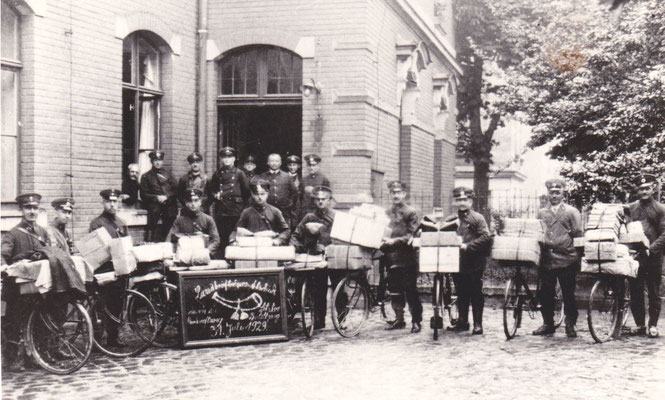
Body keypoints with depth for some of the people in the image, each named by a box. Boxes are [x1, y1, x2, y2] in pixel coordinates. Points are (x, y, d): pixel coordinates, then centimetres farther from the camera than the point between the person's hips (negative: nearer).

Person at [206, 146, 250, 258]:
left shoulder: (239, 173, 2)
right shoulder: (217, 174, 11)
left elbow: (247, 190, 3)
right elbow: (210, 190, 19)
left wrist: (242, 203, 4)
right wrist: (215, 195, 0)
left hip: (235, 211, -2)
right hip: (220, 210, 2)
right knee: (221, 238, 3)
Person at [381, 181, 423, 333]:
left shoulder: (411, 213, -2)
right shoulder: (387, 213, 13)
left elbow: (412, 236, -9)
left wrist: (395, 241, -19)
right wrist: (382, 243, 1)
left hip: (407, 259, -5)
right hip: (391, 258, 5)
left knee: (411, 291, -2)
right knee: (394, 291, 9)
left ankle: (416, 321, 5)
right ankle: (399, 319, 19)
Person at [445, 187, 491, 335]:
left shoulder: (477, 218, -2)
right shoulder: (450, 220, 12)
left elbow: (486, 238, -13)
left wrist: (467, 246, -19)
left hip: (474, 263, -4)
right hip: (457, 263, 5)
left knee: (476, 294, 0)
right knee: (461, 294, 13)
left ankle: (478, 324, 5)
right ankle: (462, 321, 23)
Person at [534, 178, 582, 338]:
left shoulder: (572, 212, 8)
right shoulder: (541, 213, 17)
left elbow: (578, 235, 2)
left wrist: (577, 255, -7)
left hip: (566, 259, -3)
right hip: (546, 259, 3)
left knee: (568, 293, 0)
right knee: (545, 293, 4)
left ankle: (570, 325, 8)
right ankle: (548, 324, 15)